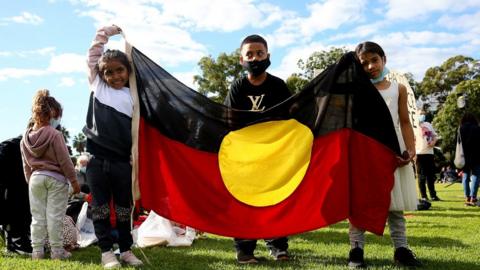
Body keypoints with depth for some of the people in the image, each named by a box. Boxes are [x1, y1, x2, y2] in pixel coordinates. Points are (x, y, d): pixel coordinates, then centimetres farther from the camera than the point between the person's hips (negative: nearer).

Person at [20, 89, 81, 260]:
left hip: (35, 178, 5)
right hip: (56, 178, -5)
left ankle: (37, 251, 14)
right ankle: (57, 251, 7)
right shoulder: (55, 134, -14)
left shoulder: (25, 138, 5)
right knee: (54, 216, 1)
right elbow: (65, 160, -12)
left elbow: (26, 165, 11)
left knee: (37, 216, 10)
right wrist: (74, 181, -4)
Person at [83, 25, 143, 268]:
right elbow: (94, 52, 10)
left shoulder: (132, 96, 6)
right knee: (101, 207, 6)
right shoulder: (97, 85, 6)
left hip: (122, 161, 0)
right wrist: (109, 31, 15)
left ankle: (126, 250, 22)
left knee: (124, 208, 10)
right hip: (97, 159, 0)